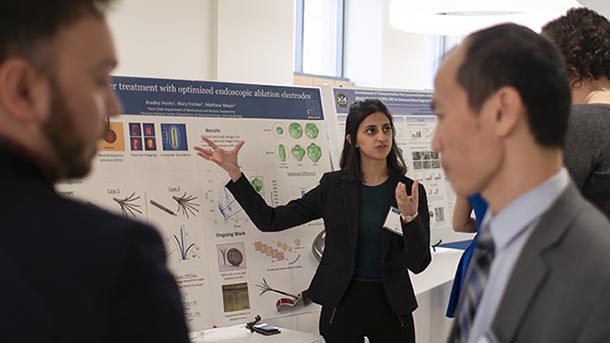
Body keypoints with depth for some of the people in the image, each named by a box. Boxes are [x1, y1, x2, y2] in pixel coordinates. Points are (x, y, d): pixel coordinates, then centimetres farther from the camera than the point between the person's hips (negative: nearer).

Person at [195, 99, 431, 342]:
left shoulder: (410, 191, -4)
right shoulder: (333, 185, -1)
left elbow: (418, 263, -8)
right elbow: (270, 220, -3)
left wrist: (410, 216, -25)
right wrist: (234, 172, -9)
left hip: (391, 304, 0)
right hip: (342, 303, 0)